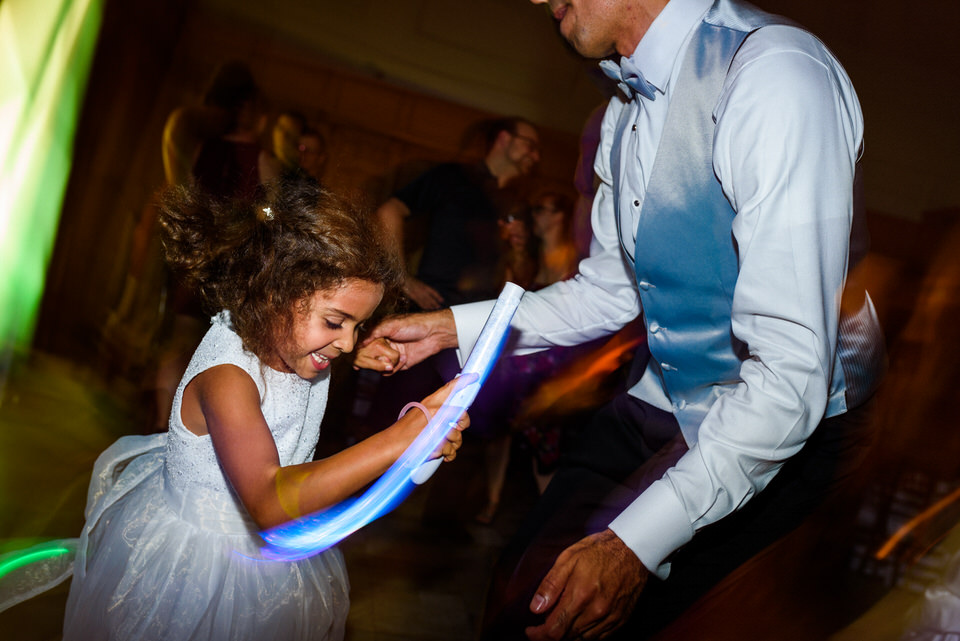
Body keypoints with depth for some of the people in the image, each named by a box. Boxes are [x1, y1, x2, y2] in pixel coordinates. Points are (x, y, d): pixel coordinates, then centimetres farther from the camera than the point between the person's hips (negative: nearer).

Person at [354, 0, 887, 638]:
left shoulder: (778, 76, -26)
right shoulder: (626, 112, 4)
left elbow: (791, 370, -29)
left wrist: (636, 542, -31)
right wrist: (452, 326, 4)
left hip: (784, 433, -7)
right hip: (661, 406, 8)